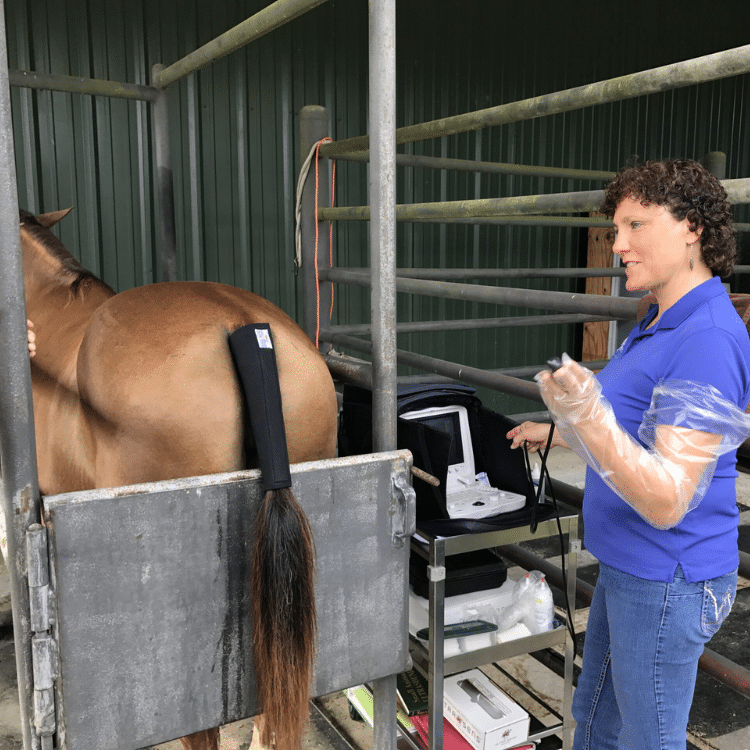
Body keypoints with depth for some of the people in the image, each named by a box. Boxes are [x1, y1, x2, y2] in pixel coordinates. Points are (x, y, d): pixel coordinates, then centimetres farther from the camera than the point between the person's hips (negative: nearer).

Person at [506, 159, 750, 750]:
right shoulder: (662, 323, 7)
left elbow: (667, 502, -29)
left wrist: (588, 417, -42)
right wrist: (557, 434, 27)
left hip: (665, 580, -9)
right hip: (629, 567, 10)